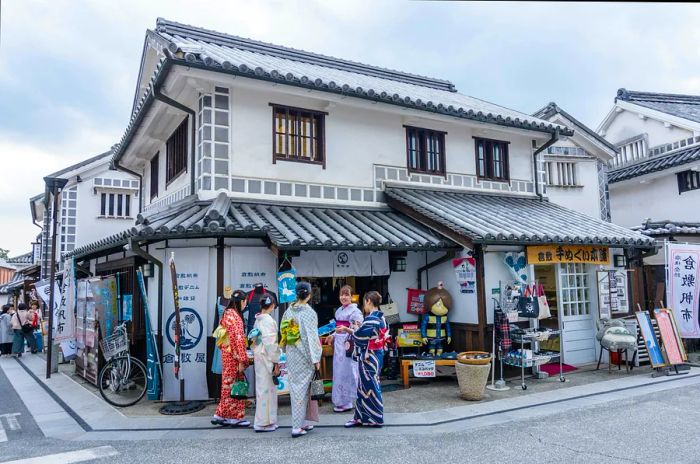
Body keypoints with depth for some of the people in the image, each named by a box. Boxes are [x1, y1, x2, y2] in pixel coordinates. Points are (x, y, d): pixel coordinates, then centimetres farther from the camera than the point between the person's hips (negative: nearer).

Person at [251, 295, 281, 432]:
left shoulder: (258, 319, 7)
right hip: (267, 358, -9)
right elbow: (271, 343, -19)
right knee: (266, 388, 0)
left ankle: (266, 421, 26)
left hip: (259, 357, 9)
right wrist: (276, 362, -13)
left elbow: (255, 339, 11)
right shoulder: (269, 320, -17)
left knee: (263, 387, 15)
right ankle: (263, 423, 8)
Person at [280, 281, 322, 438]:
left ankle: (303, 423, 24)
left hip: (291, 355, 5)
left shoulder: (288, 312, 2)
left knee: (295, 387, 13)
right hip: (305, 355, -5)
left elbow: (283, 334, 7)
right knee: (303, 389, 1)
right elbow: (312, 337, -15)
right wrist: (316, 359, -10)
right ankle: (297, 426, 2)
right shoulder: (309, 312, -13)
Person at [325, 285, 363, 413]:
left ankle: (346, 403, 7)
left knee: (346, 372, -3)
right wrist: (332, 336, 11)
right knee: (338, 371, 11)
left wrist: (345, 329, -31)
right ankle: (339, 400, 21)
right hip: (338, 344, 8)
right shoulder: (339, 311, 14)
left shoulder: (355, 311, -10)